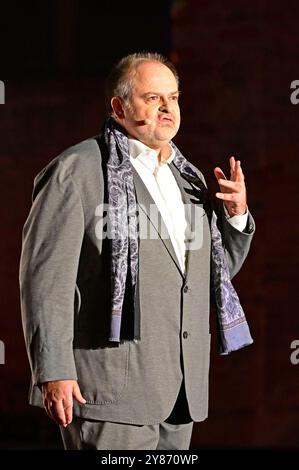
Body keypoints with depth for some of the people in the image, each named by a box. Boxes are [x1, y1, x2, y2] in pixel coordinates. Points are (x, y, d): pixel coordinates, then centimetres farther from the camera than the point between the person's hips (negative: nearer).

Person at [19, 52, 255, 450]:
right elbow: (46, 276, -10)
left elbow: (219, 268, 26)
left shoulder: (187, 178, 18)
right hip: (110, 385, -7)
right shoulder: (75, 171, -4)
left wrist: (236, 214, 6)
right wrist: (53, 372, -17)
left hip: (179, 388, 7)